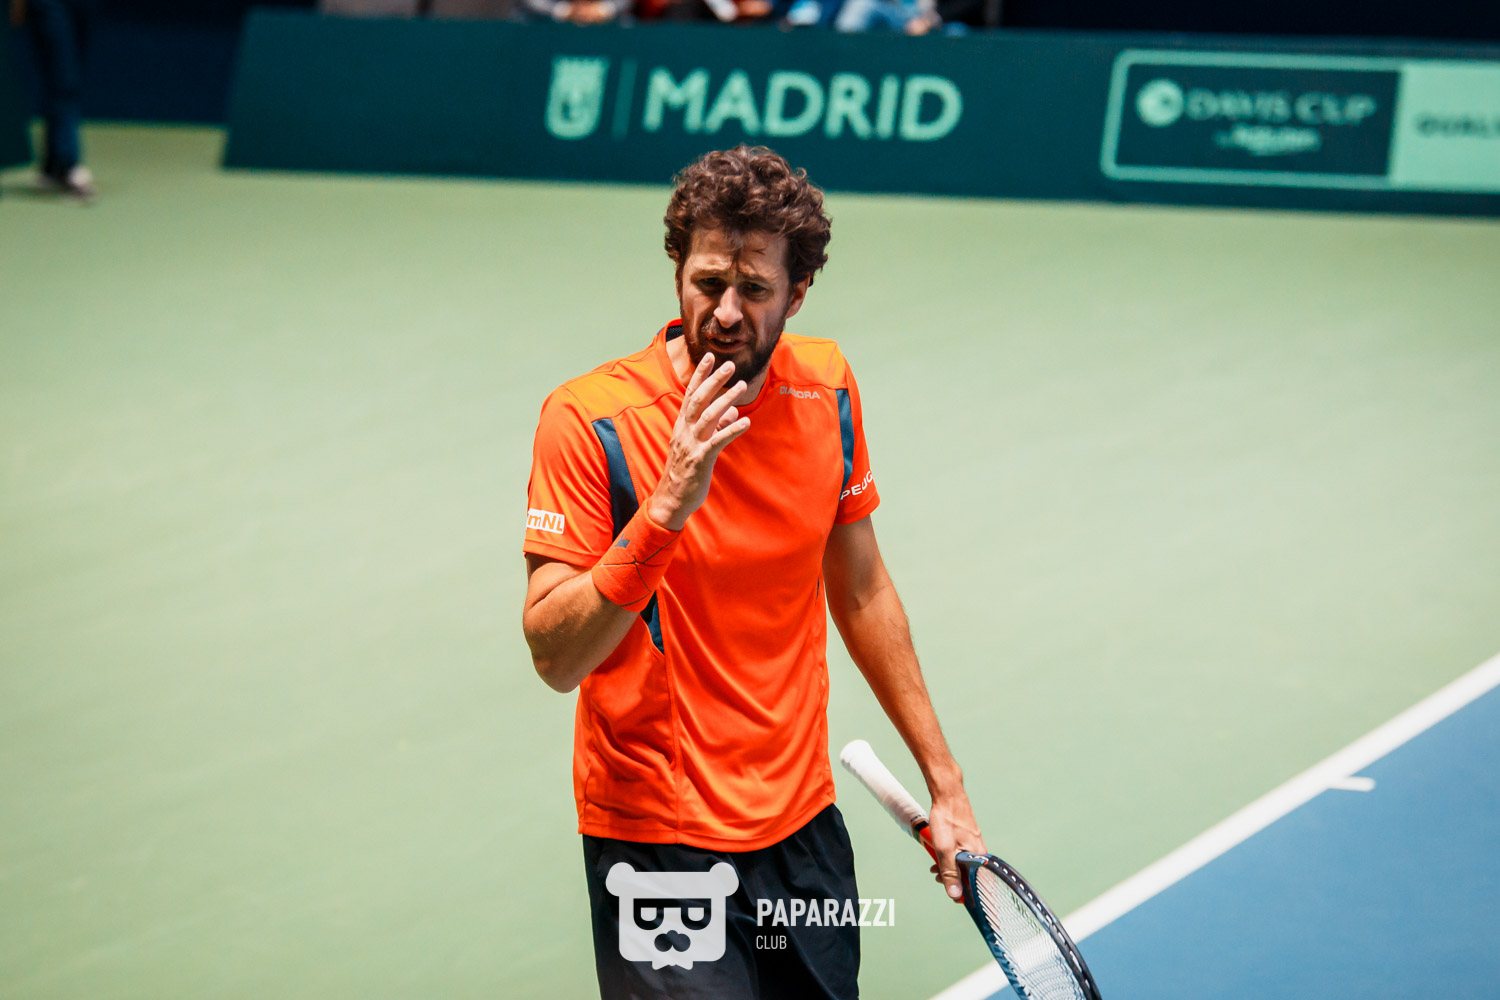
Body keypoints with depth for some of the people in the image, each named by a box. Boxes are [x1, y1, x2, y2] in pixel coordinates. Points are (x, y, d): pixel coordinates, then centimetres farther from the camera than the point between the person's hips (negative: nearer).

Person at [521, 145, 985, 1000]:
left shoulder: (827, 391, 0)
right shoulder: (590, 419, -16)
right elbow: (556, 656, -22)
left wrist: (943, 780, 15)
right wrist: (667, 507, -34)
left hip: (805, 824, 5)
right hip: (658, 841, -5)